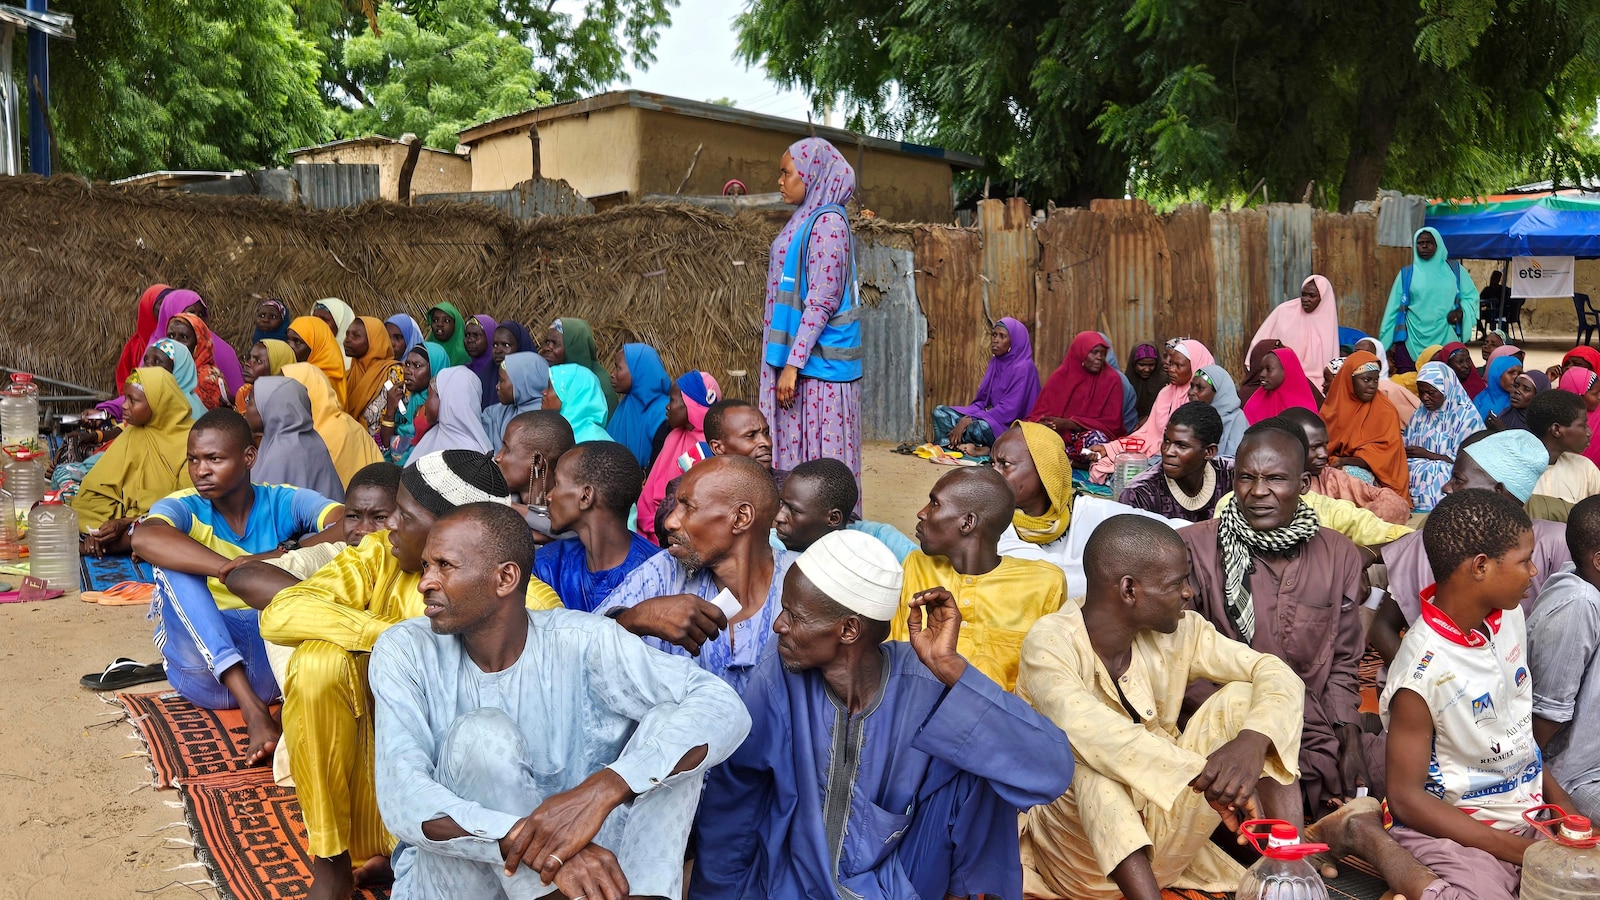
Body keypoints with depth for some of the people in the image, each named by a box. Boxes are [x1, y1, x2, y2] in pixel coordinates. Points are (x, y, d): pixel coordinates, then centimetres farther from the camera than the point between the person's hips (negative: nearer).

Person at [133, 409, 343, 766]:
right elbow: (143, 538, -28)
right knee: (172, 564, -22)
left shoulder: (284, 503, -1)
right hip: (207, 666, 1)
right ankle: (252, 707, -36)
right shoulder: (183, 508, -2)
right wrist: (233, 568, -39)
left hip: (276, 660, 0)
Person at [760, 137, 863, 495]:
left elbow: (822, 302, -17)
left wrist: (793, 363, -20)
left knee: (819, 453, -5)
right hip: (796, 359, 9)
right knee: (795, 451, 9)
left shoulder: (827, 222, -11)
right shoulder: (804, 221, 17)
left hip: (818, 364, -9)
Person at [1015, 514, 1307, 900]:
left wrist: (1252, 741, -32)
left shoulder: (1177, 632, -4)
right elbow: (1081, 725, -40)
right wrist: (1200, 772, -50)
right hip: (1077, 840, -5)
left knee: (1244, 696, -11)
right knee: (1095, 762, -37)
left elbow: (1276, 673, -10)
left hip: (1160, 834, 5)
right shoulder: (1051, 642, -21)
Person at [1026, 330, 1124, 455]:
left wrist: (1069, 423, -17)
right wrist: (1043, 423, -23)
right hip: (1061, 436, 2)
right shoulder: (1060, 377, 5)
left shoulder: (1111, 379, -1)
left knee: (1095, 438, -36)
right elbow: (1039, 413, 4)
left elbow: (1111, 423, -6)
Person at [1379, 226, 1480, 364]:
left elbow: (1471, 296, 14)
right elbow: (1395, 308, 8)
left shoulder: (1455, 270, 11)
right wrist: (1382, 344, 4)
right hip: (1414, 341, -1)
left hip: (1446, 339, 1)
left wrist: (1461, 311, -8)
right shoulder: (1406, 274, 8)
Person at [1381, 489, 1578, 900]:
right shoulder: (1422, 674, -22)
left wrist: (1556, 794, 6)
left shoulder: (1510, 615, 1)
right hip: (1457, 831, -8)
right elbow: (1407, 798, -16)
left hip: (1530, 815, 8)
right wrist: (1519, 850, -14)